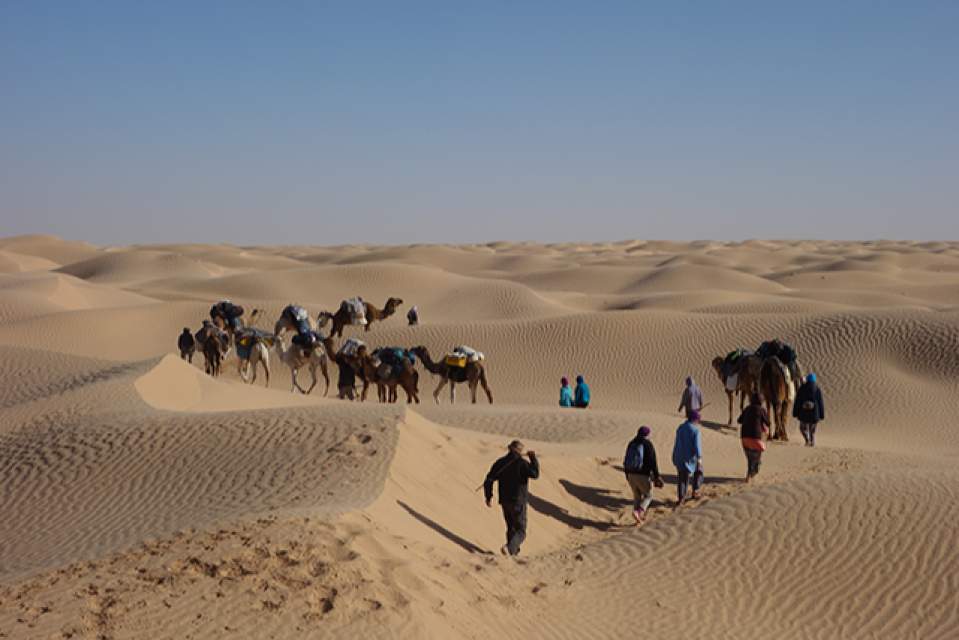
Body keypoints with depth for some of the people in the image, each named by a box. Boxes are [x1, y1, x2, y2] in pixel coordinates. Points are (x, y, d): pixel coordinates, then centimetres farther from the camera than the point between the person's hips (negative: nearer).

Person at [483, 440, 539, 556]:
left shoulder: (500, 463, 4)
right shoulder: (521, 463, -12)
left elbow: (489, 480, 1)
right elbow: (535, 473, -25)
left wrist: (489, 497, 10)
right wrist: (533, 458, -12)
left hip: (505, 502, 5)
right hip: (519, 502, -5)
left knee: (511, 528, 21)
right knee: (520, 531, -1)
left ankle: (513, 551, 25)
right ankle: (509, 547, -25)